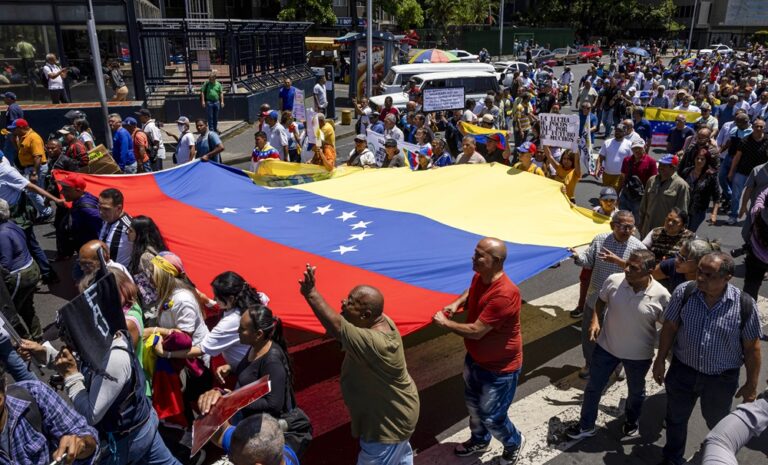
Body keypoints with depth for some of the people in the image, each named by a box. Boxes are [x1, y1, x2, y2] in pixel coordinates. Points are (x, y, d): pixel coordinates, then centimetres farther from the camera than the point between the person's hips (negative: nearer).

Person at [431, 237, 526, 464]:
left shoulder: (505, 294, -37)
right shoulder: (479, 277, -9)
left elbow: (476, 331, -33)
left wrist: (445, 323, -20)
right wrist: (456, 303, -3)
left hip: (500, 368, -8)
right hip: (475, 359, 8)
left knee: (491, 417, 9)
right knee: (473, 404, 26)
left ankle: (514, 443, 40)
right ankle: (479, 440, 53)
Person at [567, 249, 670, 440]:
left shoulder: (661, 295, -22)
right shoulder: (613, 280, -18)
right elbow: (601, 301, 3)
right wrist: (595, 320, -13)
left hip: (639, 354, -1)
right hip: (606, 346, 1)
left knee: (636, 391, 25)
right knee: (594, 387, 15)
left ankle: (631, 422, 54)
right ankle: (586, 426, 36)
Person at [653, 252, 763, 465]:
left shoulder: (745, 305, -20)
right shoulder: (683, 292, -17)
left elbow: (752, 347, -9)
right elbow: (669, 327, -4)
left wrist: (751, 384, -2)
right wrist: (660, 360, 1)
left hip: (722, 378, -1)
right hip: (682, 371, 1)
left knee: (717, 422, 25)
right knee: (675, 419, 19)